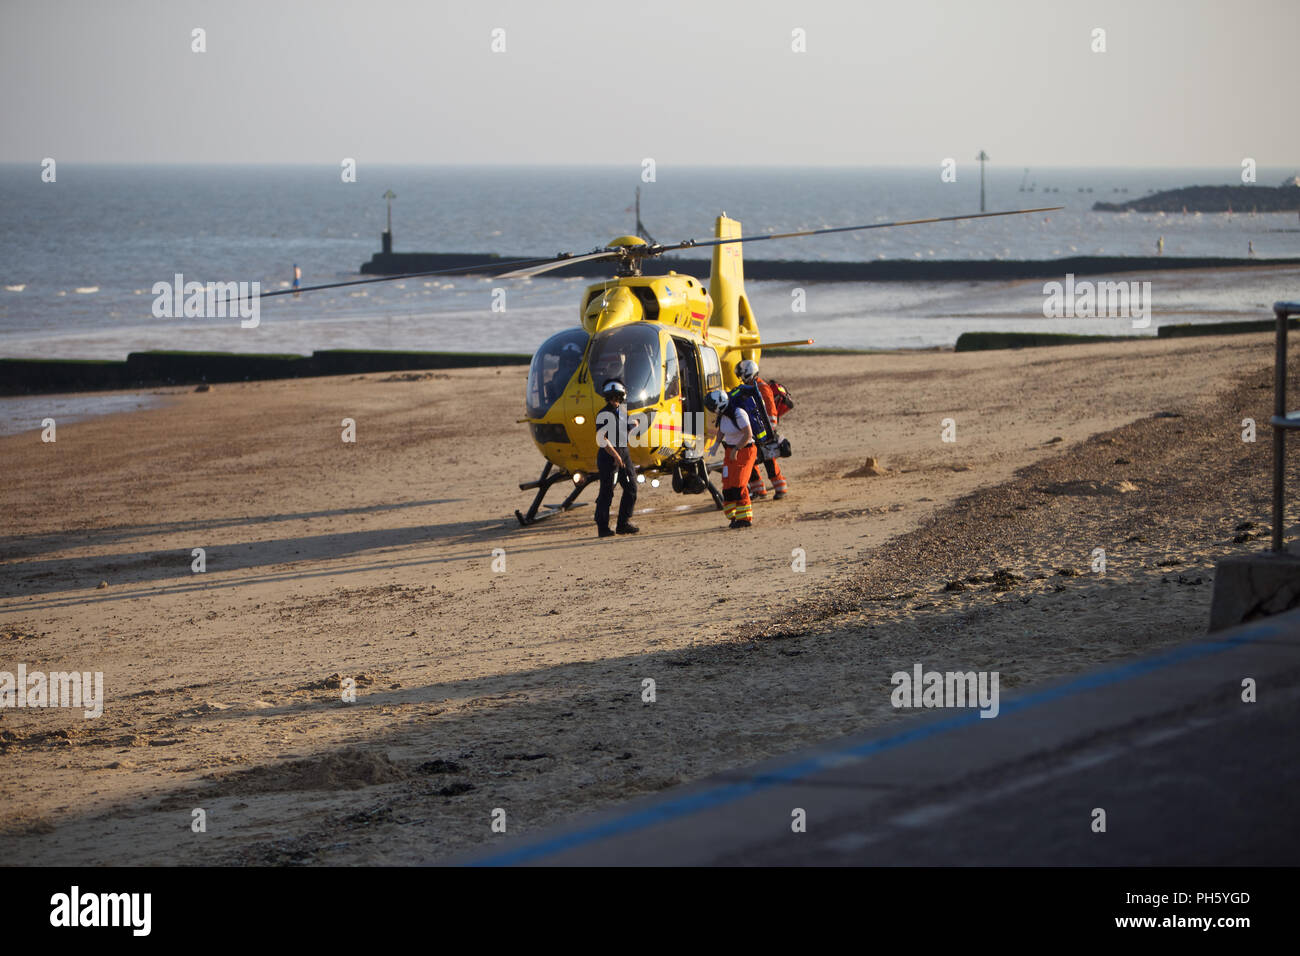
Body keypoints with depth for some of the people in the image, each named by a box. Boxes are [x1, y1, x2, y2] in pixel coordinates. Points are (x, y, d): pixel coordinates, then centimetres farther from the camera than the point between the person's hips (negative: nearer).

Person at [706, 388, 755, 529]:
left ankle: (745, 519, -8)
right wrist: (716, 444, 3)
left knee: (738, 484, -13)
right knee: (728, 485, 2)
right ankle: (735, 517, 10)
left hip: (745, 450, -8)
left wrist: (736, 449, -19)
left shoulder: (738, 414, -22)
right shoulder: (722, 415, 3)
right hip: (730, 451, 8)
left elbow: (748, 434, -21)